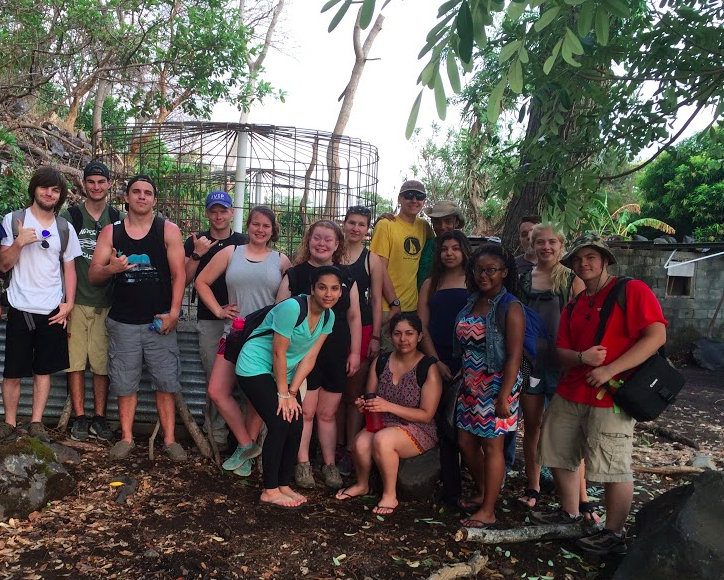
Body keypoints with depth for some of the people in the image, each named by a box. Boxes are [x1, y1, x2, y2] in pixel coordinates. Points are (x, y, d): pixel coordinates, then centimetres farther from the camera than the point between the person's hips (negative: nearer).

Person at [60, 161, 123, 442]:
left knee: (102, 363, 4)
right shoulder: (69, 216, 4)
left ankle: (99, 417, 15)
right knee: (75, 361, 1)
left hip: (106, 303, 1)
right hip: (76, 300, -1)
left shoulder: (119, 219, 7)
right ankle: (80, 417, 12)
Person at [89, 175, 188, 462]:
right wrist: (110, 268, -18)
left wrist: (174, 312, -13)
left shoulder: (168, 230, 0)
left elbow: (178, 274, -4)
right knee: (125, 384, 9)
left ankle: (169, 440, 11)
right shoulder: (111, 232, 6)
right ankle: (126, 438, 22)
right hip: (123, 322, 2)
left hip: (159, 321, -2)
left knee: (166, 382, 1)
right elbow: (93, 275, 5)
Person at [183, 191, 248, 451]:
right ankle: (218, 434, 10)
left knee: (239, 377, -3)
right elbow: (183, 280, 2)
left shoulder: (244, 242, 8)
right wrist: (197, 254, -11)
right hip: (209, 320, 0)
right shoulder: (195, 242, 7)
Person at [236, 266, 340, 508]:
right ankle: (270, 491, -1)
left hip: (283, 372, 7)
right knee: (280, 424, -14)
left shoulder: (328, 317, -4)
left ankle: (284, 485, 16)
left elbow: (309, 357, -4)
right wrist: (283, 394, -17)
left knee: (296, 426, 0)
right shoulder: (292, 307, -27)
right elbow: (278, 353, -23)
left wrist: (292, 392, -9)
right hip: (255, 368, -7)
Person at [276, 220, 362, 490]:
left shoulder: (346, 277, 8)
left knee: (328, 413, 11)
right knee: (305, 411, 1)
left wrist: (355, 352, 5)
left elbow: (354, 317, 10)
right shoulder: (294, 275, 0)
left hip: (337, 356, 2)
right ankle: (302, 464, 17)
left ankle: (330, 464, 23)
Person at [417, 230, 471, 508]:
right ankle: (450, 490, 15)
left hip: (467, 365, -2)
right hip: (438, 364, 3)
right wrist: (436, 361, -5)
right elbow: (422, 326, 8)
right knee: (445, 428, 5)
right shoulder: (430, 285, 15)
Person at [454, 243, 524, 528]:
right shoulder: (472, 303, 9)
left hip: (495, 385, -7)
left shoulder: (510, 308, -12)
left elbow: (514, 356, -16)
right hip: (470, 385, 7)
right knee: (465, 442, 13)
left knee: (491, 445, 2)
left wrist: (504, 396, -20)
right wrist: (460, 380, 10)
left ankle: (488, 511, 16)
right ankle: (482, 493, 36)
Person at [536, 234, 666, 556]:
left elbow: (656, 336, -17)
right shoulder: (574, 307, 15)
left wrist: (609, 370, -20)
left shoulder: (632, 290, -6)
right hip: (570, 395, 8)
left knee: (613, 469, -1)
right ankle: (570, 514, 34)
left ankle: (614, 535, 17)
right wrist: (582, 358, -13)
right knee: (558, 455, 15)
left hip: (609, 398, -7)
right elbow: (562, 351, 12)